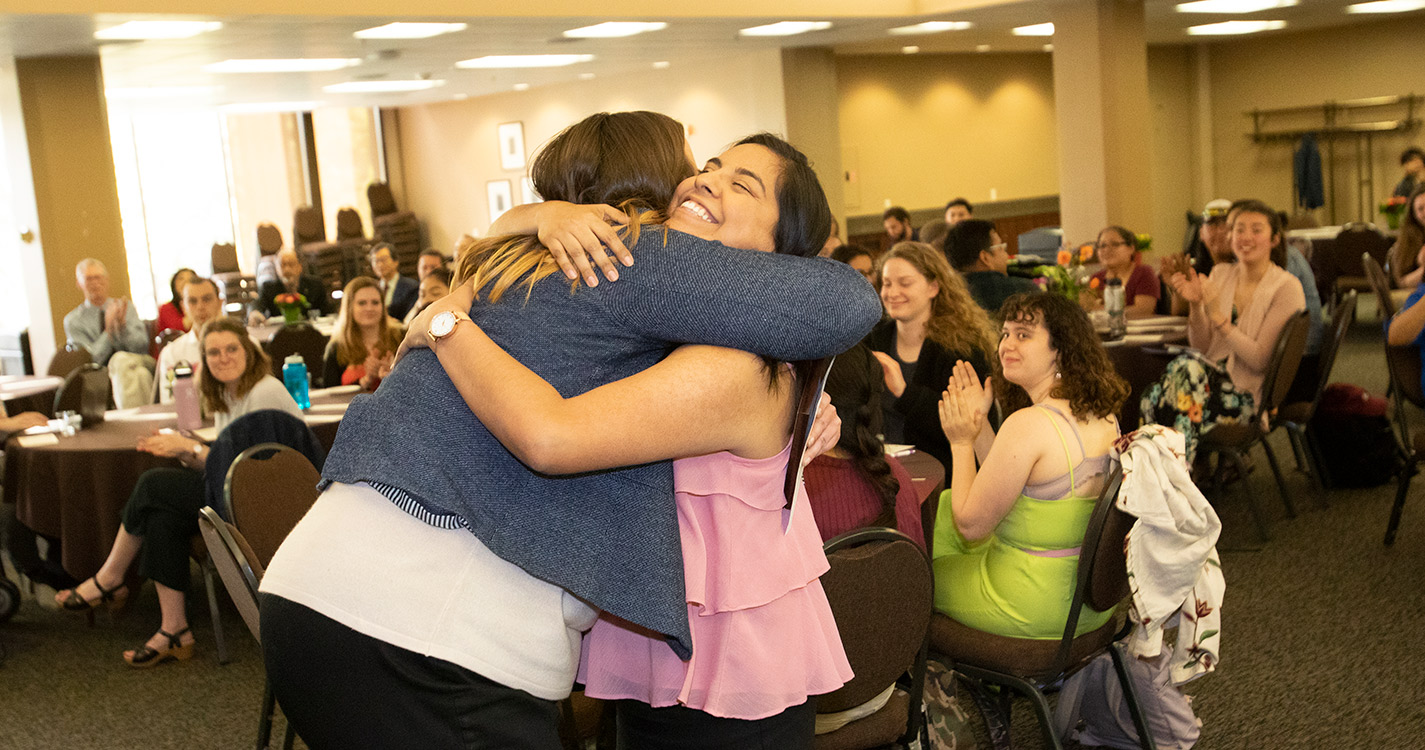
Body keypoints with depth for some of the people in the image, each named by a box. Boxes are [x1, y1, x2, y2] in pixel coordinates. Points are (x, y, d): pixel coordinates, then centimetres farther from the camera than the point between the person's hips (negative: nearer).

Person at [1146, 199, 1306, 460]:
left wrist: (1217, 315, -20)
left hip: (1251, 395, -4)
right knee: (1153, 396, -29)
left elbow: (1260, 360, -14)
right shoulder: (1221, 274, 12)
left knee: (1186, 366, -34)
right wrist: (1196, 304, -10)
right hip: (1213, 379, 5)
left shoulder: (1286, 288, -6)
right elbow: (1201, 345, 8)